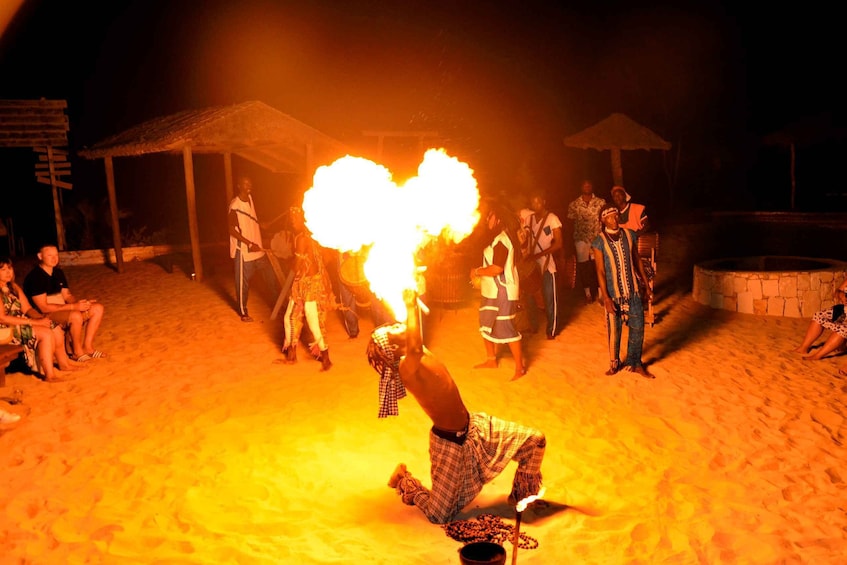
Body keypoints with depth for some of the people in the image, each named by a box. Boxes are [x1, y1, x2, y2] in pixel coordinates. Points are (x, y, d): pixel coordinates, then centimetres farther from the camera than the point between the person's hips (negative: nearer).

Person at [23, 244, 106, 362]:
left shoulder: (58, 272, 9)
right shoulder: (35, 277, -17)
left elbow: (67, 296, 12)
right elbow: (43, 308, -22)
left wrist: (80, 303, -11)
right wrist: (73, 306, -24)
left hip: (63, 310, 9)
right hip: (45, 316, -9)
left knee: (98, 308, -4)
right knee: (75, 315, -36)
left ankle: (87, 346, -1)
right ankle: (77, 351, -15)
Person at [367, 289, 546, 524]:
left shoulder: (417, 356, -5)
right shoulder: (406, 367, -30)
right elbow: (415, 348, -52)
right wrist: (411, 307, -41)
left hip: (472, 426, 8)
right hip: (451, 443, -8)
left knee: (535, 440, 9)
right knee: (438, 514, 4)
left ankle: (521, 496, 33)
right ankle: (405, 481, 32)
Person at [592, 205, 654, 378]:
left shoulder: (629, 235, 0)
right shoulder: (599, 242, -10)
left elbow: (637, 261, 10)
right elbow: (600, 271, -11)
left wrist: (646, 284, 11)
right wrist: (606, 297, -16)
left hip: (633, 290, 3)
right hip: (613, 293, -3)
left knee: (638, 327, 6)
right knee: (614, 330, 9)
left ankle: (634, 363, 23)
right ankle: (615, 363, 28)